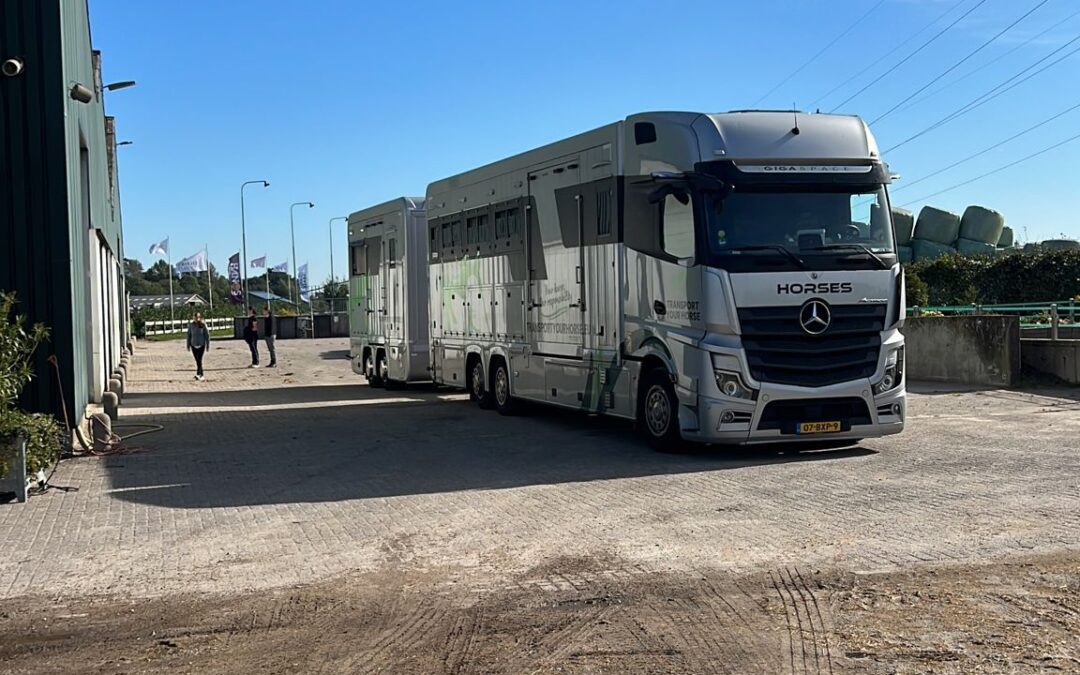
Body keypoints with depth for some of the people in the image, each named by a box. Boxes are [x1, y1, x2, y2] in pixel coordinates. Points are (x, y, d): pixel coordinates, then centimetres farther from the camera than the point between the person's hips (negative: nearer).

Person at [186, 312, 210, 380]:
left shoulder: (203, 325, -9)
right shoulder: (191, 325, -4)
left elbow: (207, 335, -3)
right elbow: (189, 335, 5)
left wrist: (208, 345, -2)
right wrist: (188, 345, 8)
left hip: (201, 345, -3)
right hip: (194, 345, 3)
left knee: (199, 360, -10)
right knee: (197, 360, 9)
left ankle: (198, 374, -13)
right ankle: (201, 374, 19)